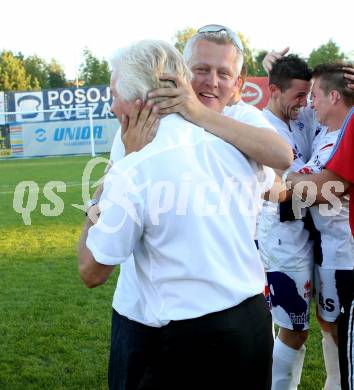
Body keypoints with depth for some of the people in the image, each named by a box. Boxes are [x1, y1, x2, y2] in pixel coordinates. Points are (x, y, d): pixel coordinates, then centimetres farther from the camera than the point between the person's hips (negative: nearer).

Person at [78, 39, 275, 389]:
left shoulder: (132, 173, -17)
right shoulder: (233, 144, 0)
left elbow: (92, 273, -6)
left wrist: (99, 199, 7)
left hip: (196, 341, -6)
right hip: (257, 321, 6)